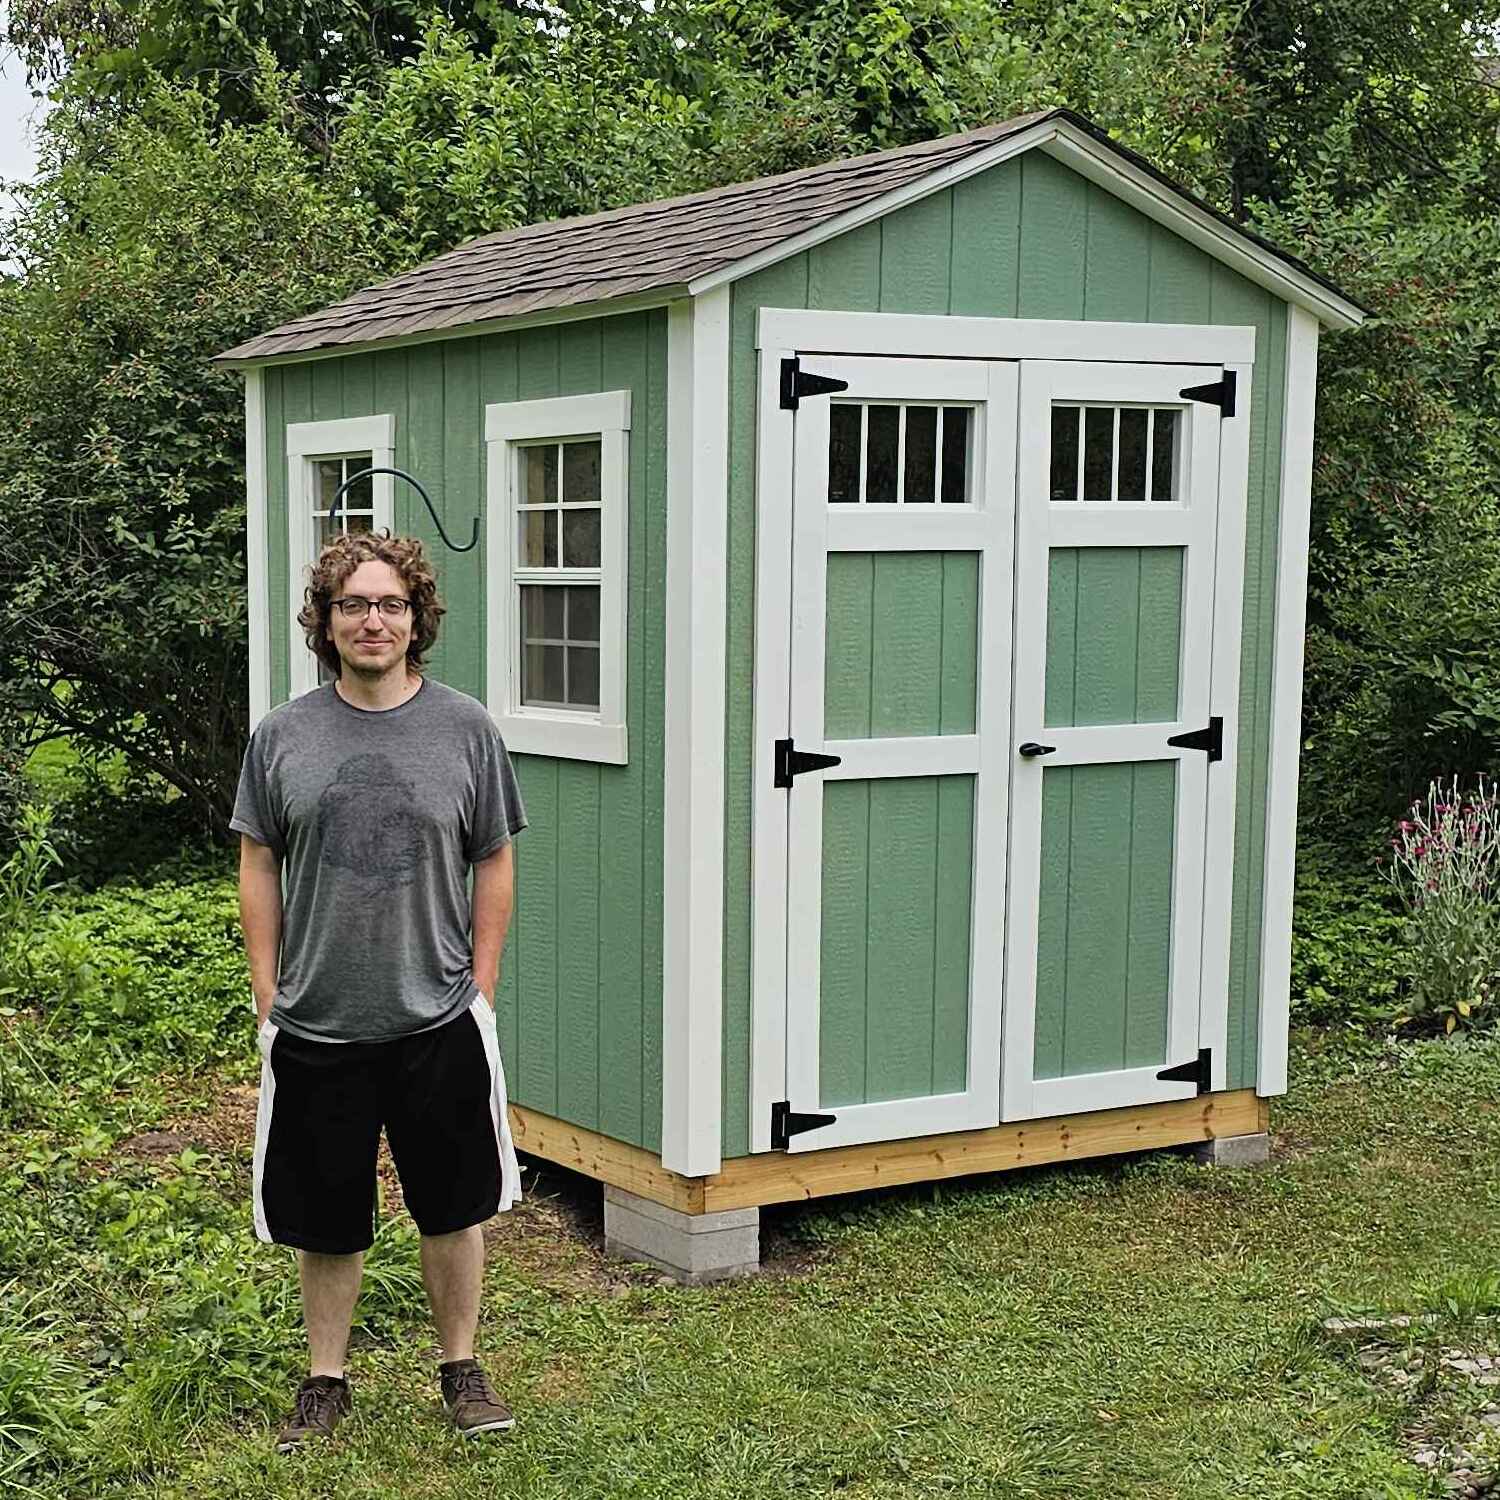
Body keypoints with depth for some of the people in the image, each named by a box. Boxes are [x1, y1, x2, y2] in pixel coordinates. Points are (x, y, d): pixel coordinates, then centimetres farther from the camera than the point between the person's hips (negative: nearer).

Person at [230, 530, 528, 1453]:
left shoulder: (466, 729, -1)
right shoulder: (282, 736, 1)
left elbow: (496, 866, 3)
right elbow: (259, 868, 6)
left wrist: (480, 991, -1)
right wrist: (269, 999, 2)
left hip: (440, 1024, 0)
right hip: (315, 1029, 1)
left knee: (454, 1209, 11)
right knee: (325, 1217, 12)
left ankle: (462, 1368, 28)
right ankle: (327, 1379, 29)